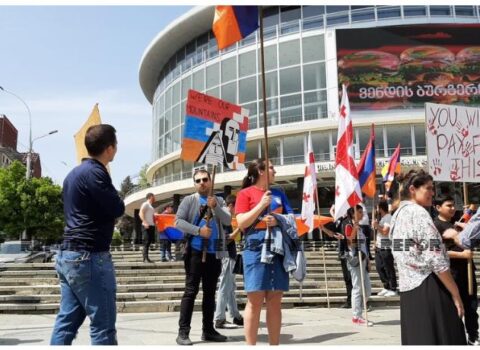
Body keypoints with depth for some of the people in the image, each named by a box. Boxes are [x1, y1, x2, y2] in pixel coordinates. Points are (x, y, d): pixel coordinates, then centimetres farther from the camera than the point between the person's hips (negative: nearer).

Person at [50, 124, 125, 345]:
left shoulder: (74, 173, 16)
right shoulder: (95, 173, -14)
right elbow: (117, 209, -13)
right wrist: (112, 196, 7)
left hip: (68, 255, 10)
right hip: (89, 257, -9)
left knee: (66, 322, 10)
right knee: (103, 325, -4)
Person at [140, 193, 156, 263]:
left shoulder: (151, 206, 24)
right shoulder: (146, 204, -4)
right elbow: (141, 213, -15)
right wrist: (145, 222, -24)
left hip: (151, 226, 9)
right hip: (147, 226, -9)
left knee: (149, 241, 7)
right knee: (146, 242, -12)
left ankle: (145, 258, 10)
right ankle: (145, 258, -14)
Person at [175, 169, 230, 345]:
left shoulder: (219, 201, 12)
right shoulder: (189, 200, 3)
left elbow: (228, 220, -1)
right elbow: (178, 221, -7)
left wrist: (215, 207, -16)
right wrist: (199, 230, -16)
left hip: (214, 253, 4)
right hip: (195, 251, -4)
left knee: (210, 292, 9)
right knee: (191, 291, -5)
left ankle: (208, 330, 18)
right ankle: (183, 332, -3)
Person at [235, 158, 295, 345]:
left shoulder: (278, 194, 16)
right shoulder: (245, 193, 1)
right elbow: (241, 223, -6)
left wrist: (278, 220, -6)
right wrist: (261, 205, -13)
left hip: (278, 249, 5)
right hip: (256, 249, -5)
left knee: (275, 302, 7)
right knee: (255, 302, -4)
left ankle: (275, 344, 14)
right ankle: (251, 345, 2)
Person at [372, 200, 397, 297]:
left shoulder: (388, 218, -13)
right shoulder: (382, 218, 16)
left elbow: (385, 232, -22)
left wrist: (376, 225, -15)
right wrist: (377, 242, 16)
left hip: (386, 248, -10)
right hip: (379, 248, 10)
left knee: (389, 269, -2)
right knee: (379, 268, 12)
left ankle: (393, 289, 6)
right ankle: (386, 287, 21)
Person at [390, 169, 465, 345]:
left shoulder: (397, 215, 14)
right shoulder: (419, 213, -12)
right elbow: (436, 260, -18)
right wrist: (455, 293, -12)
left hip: (407, 288, 8)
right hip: (428, 289, -8)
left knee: (415, 340, 12)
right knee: (440, 339, -2)